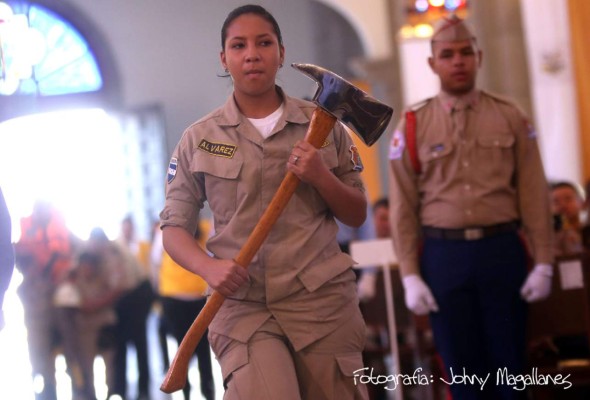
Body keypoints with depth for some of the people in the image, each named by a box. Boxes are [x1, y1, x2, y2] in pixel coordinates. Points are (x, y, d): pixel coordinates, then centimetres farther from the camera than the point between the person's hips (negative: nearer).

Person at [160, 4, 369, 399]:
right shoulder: (199, 139, 5)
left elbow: (357, 215, 11)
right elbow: (174, 226, 6)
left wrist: (321, 177, -9)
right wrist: (208, 267, -14)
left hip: (322, 298, 1)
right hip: (243, 304, -1)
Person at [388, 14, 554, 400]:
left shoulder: (510, 117, 4)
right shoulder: (412, 126, 2)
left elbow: (535, 195, 2)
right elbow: (403, 208, 1)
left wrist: (543, 263, -3)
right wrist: (411, 276, -4)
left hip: (503, 250, 0)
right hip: (444, 254, 0)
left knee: (510, 365, 6)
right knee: (461, 368, 6)